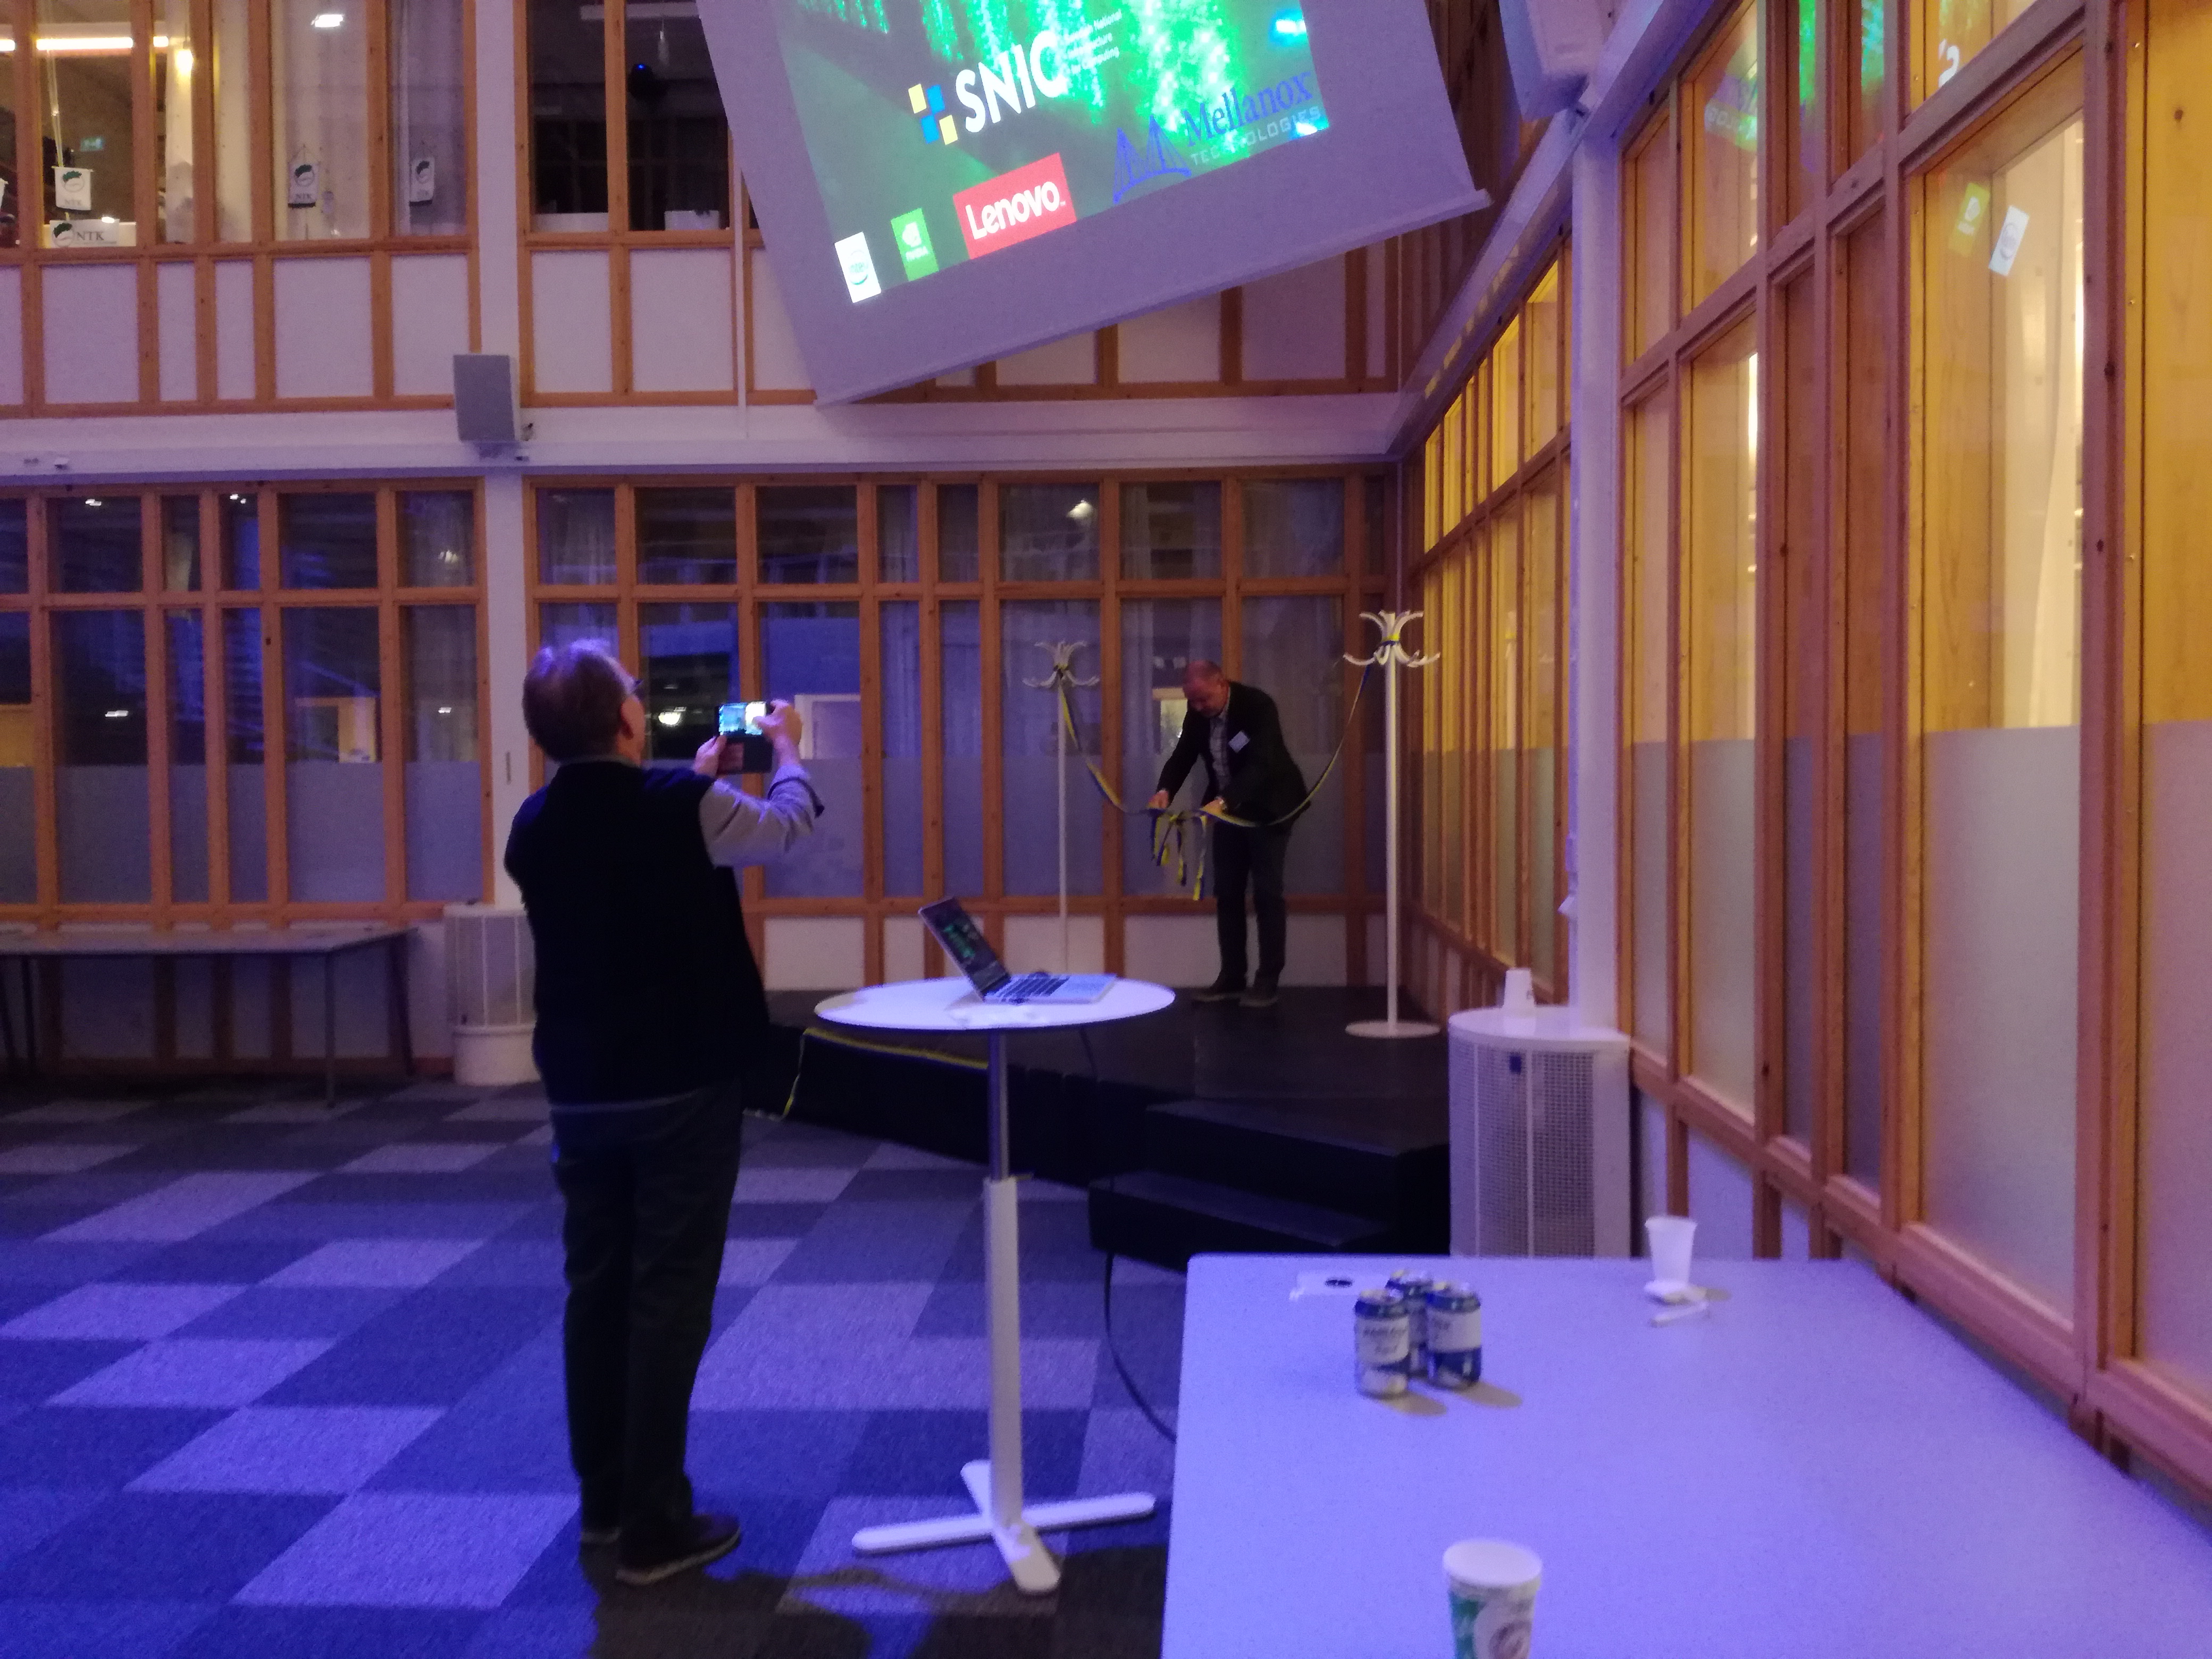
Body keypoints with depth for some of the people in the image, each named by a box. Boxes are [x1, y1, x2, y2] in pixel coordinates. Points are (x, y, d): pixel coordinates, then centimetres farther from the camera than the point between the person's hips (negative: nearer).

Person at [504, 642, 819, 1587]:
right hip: (681, 1088, -6)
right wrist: (786, 750, 22)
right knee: (668, 1297, 0)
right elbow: (789, 828, 2)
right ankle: (652, 1527, 6)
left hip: (579, 1090, 6)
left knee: (596, 1289, 15)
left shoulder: (535, 826, 1)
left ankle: (603, 1499, 27)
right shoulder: (683, 808, -16)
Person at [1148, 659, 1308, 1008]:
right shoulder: (1198, 713, -7)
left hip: (1267, 809, -6)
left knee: (1267, 893, -5)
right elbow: (1183, 756, -3)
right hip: (1228, 810, 6)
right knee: (1226, 894, 6)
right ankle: (1231, 978, 13)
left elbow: (1261, 764, -35)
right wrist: (1165, 790, -24)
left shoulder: (1258, 705, -26)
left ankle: (1267, 981, 1)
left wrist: (1223, 801, -48)